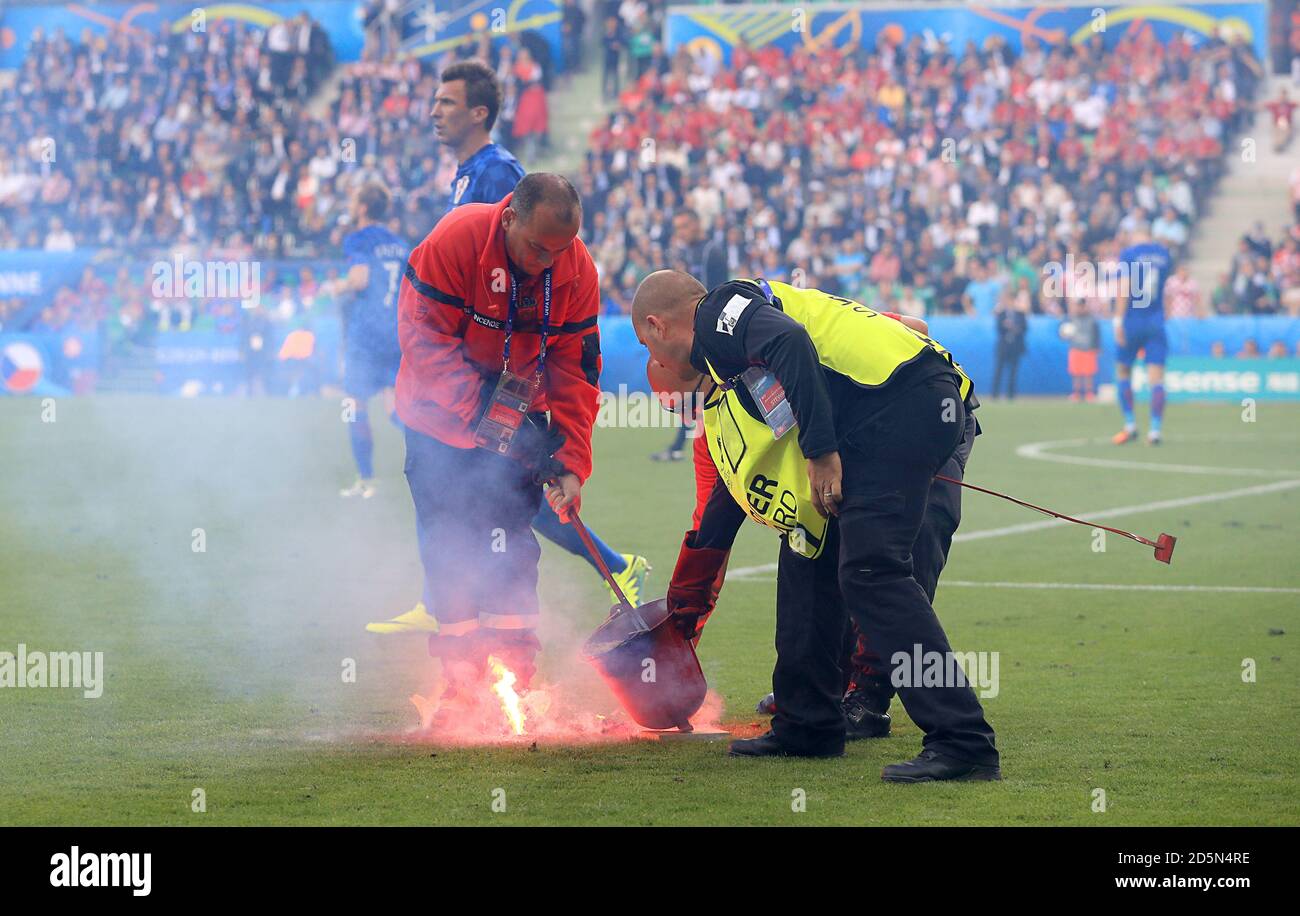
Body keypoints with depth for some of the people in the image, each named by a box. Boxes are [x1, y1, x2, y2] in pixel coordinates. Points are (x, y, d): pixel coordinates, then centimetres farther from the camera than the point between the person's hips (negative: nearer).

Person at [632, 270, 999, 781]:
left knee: (869, 569, -17)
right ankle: (807, 728, 23)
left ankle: (963, 742, -23)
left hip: (902, 401, -10)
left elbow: (790, 343, -19)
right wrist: (684, 604, 44)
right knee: (805, 556, 17)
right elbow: (733, 489, 38)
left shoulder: (719, 311, 3)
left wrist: (820, 451, -20)